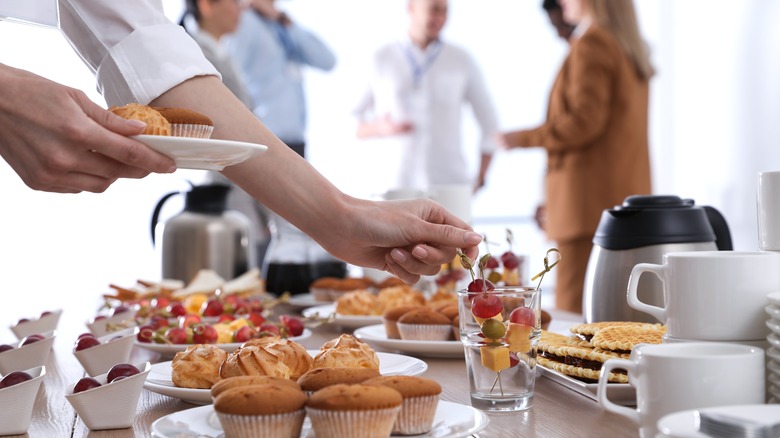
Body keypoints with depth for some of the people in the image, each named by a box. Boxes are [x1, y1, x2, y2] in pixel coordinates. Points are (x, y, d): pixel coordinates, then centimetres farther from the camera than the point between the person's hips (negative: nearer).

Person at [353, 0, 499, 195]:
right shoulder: (381, 60, 4)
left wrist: (479, 180, 4)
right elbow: (356, 128, 6)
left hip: (450, 185, 0)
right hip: (400, 186, 0)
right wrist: (381, 128, -15)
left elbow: (490, 124, 10)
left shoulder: (462, 60, 4)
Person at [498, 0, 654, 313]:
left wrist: (524, 139, -5)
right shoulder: (631, 48, 19)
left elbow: (584, 121, -16)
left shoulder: (590, 44, -8)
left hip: (591, 197, -9)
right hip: (628, 191, 9)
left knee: (575, 310, -9)